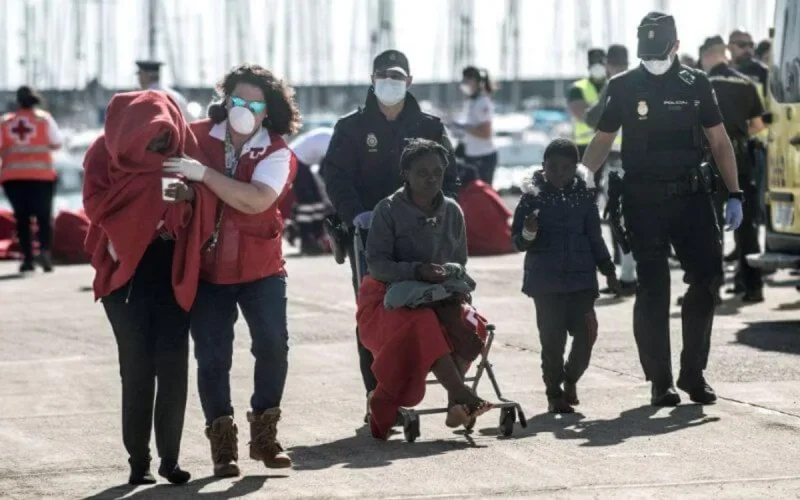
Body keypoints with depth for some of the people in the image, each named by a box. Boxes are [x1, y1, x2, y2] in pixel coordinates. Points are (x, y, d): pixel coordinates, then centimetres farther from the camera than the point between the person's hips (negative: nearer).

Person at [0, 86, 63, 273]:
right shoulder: (44, 119, 2)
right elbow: (57, 143, 6)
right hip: (41, 175, -1)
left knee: (22, 218, 10)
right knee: (44, 216, 3)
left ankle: (27, 258, 5)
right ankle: (45, 249, -20)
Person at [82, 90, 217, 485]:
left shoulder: (183, 148, 1)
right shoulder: (105, 152, -6)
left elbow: (208, 202, 0)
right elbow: (96, 205, -16)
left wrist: (191, 194, -23)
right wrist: (148, 183, -22)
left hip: (172, 268, 2)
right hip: (127, 267, -2)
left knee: (174, 365, -3)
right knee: (137, 368, -4)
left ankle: (170, 457, 5)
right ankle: (139, 460, 3)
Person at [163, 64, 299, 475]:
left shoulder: (276, 153, -6)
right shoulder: (197, 137, -1)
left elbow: (256, 200, -23)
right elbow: (163, 174, 11)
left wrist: (203, 173, -26)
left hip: (260, 268, -1)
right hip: (207, 268, 1)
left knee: (273, 344, -12)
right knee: (212, 356, 1)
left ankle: (264, 432, 5)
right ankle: (222, 441, 13)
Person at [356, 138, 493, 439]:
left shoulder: (451, 211, 10)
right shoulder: (389, 210, -5)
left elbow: (460, 262, 18)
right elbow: (376, 264, -12)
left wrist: (452, 276, -6)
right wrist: (417, 271, -26)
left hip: (440, 296, 5)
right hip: (392, 297, -4)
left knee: (469, 326, -29)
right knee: (421, 324, -38)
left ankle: (455, 406, -38)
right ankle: (462, 396, -47)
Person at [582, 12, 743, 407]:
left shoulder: (695, 84, 7)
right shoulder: (624, 87, 4)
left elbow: (719, 141, 10)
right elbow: (602, 141, 8)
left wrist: (734, 196, 5)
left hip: (691, 197, 2)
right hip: (643, 203, -1)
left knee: (708, 277, -4)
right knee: (653, 290, 0)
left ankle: (693, 371, 10)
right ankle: (660, 381, 6)